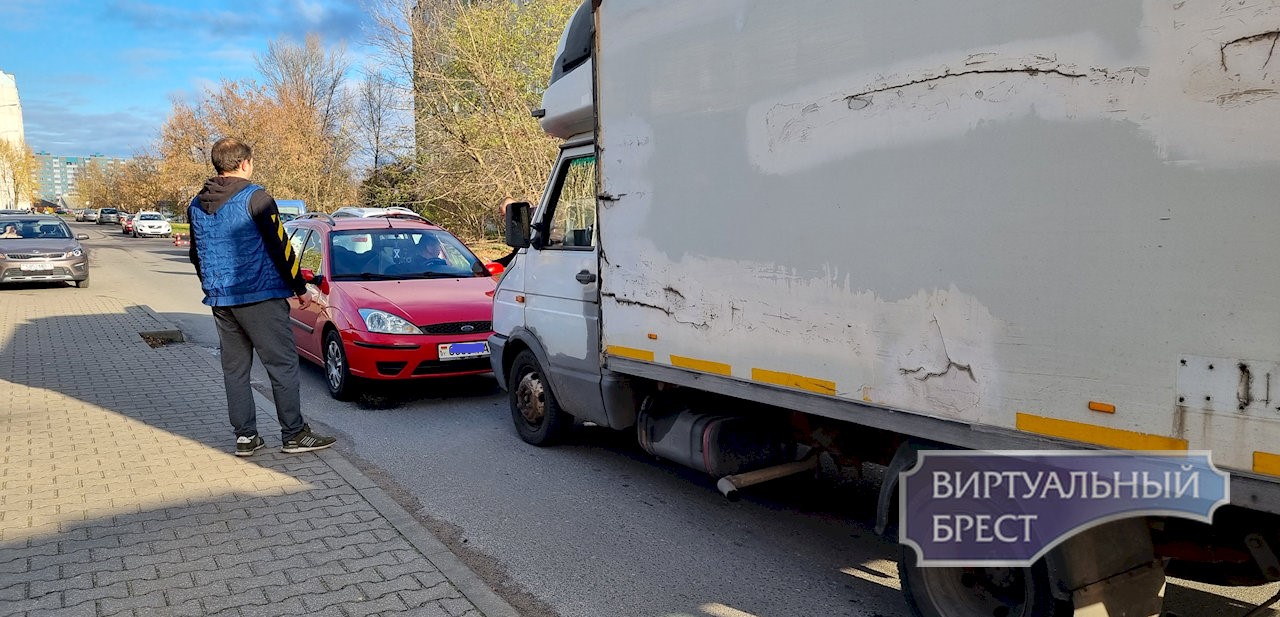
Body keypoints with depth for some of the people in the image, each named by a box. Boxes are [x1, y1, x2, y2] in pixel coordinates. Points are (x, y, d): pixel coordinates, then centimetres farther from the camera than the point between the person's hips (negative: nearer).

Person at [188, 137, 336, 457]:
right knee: (283, 364, 0)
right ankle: (294, 434, 2)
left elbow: (195, 255, 19)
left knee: (234, 368, 11)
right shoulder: (254, 197, -11)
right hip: (260, 297, -7)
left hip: (220, 300, 7)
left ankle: (245, 436, 14)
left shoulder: (197, 205, 11)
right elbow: (280, 247, -12)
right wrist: (300, 288, -3)